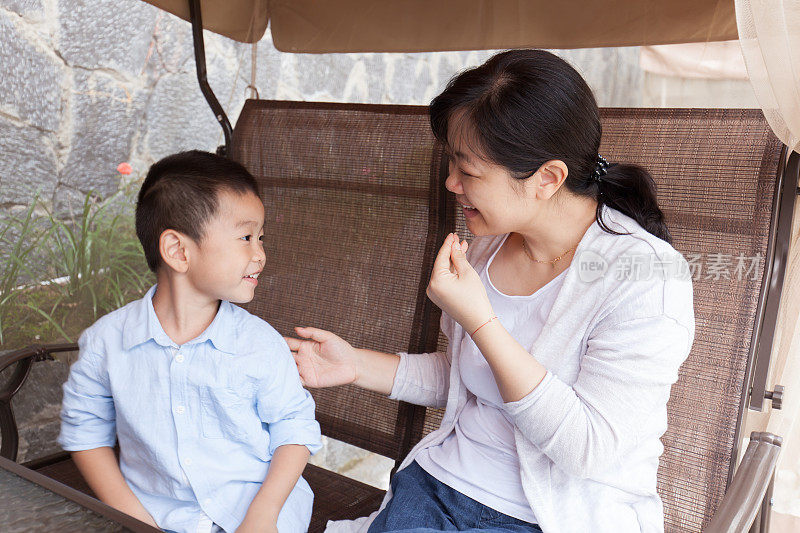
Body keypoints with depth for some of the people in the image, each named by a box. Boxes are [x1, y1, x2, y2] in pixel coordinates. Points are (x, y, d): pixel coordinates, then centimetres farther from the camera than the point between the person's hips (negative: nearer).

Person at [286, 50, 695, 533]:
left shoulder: (646, 278, -17)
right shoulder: (487, 245, 2)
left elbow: (588, 450, -20)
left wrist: (480, 321, -25)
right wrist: (358, 365, 3)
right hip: (442, 482, 5)